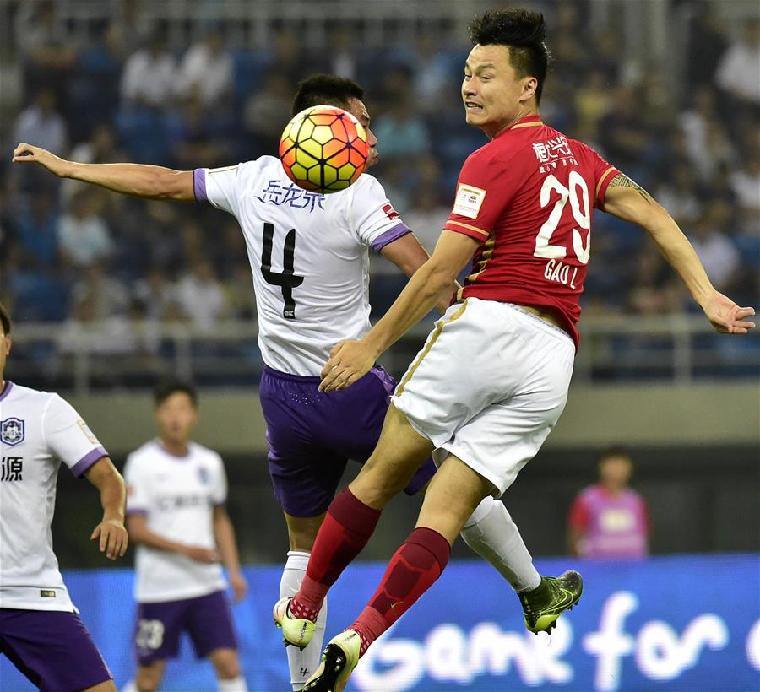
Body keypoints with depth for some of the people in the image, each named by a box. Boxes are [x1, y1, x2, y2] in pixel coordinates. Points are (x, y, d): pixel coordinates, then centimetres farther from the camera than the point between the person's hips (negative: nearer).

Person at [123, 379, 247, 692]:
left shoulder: (210, 463, 7)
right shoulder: (142, 463, -6)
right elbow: (136, 529, -10)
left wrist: (234, 569, 9)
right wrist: (185, 549, -22)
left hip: (206, 585, 3)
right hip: (158, 590, -3)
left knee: (228, 664, -8)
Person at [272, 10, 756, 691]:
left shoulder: (497, 160, -3)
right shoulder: (576, 156, 19)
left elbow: (440, 270, -6)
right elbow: (648, 212, 13)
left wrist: (372, 343, 0)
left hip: (486, 327, -6)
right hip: (553, 359, 6)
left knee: (381, 475, 7)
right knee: (446, 511, -1)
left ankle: (304, 607, 13)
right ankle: (360, 637, -15)